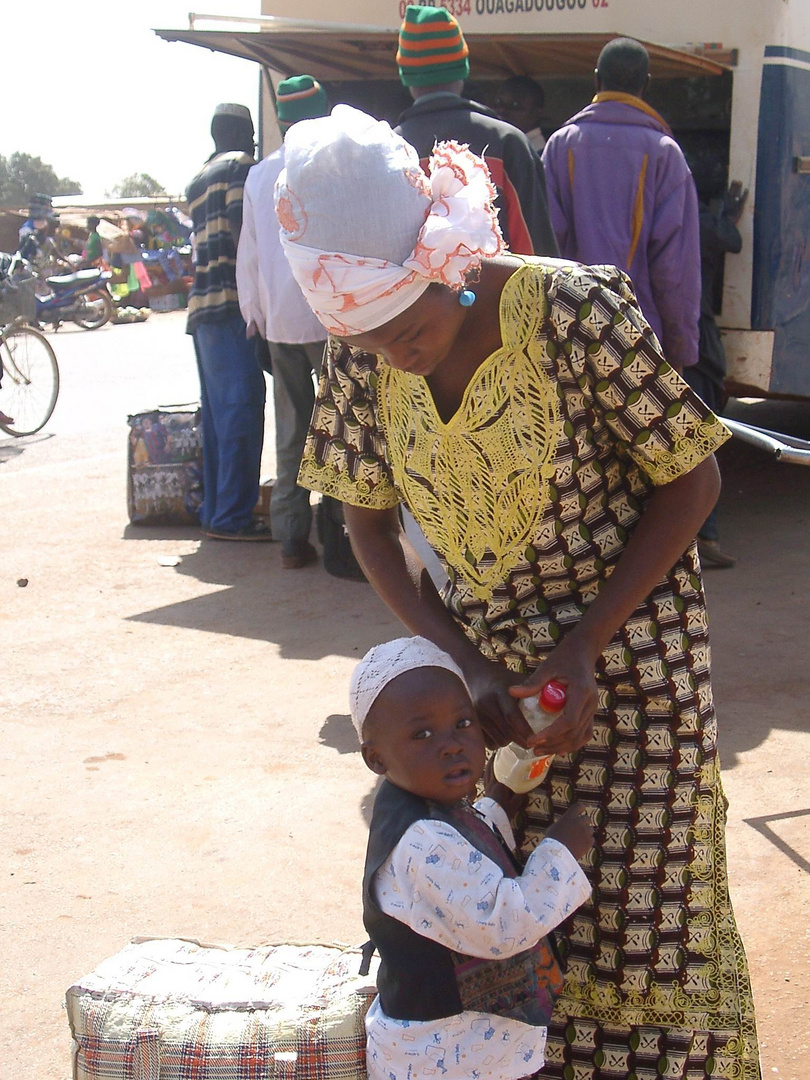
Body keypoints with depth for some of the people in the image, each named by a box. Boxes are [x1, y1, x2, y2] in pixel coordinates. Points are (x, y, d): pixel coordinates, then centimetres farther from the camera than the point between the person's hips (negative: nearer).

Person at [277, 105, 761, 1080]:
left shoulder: (577, 313, -25)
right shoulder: (362, 352, -11)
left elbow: (692, 480, -15)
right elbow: (368, 519, 0)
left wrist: (583, 648, -20)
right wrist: (462, 666, -12)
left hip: (626, 647, -4)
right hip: (485, 651, 4)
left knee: (637, 910, 5)